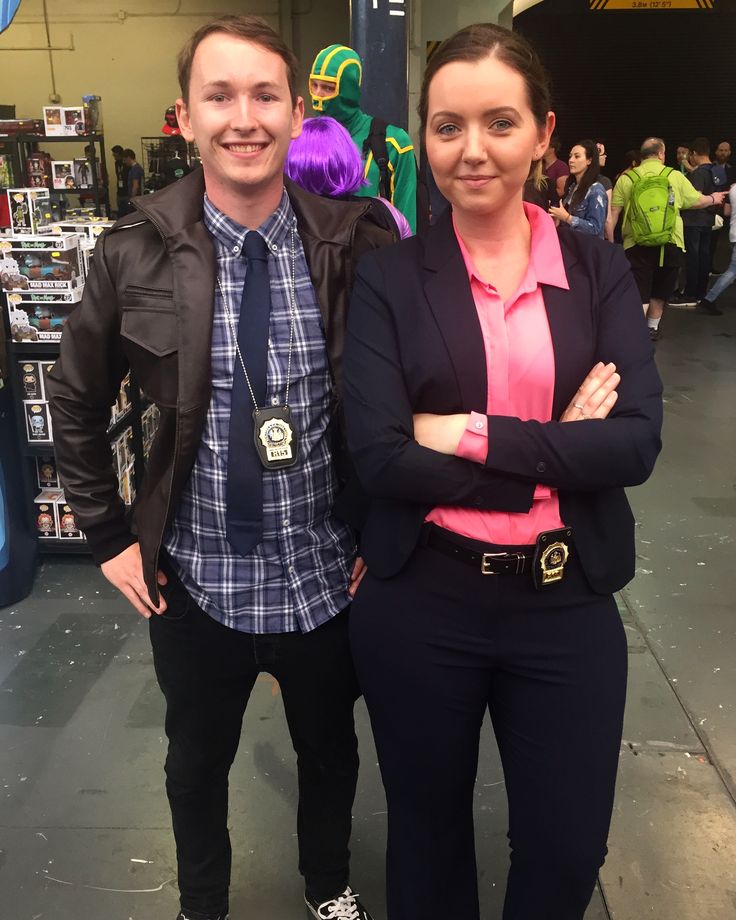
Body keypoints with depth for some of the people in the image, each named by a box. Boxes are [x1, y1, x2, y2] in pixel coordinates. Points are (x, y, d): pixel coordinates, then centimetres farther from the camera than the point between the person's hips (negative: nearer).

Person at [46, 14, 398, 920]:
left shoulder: (359, 246, -12)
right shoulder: (135, 252, -10)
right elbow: (75, 403, 3)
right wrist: (109, 536, 1)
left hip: (328, 577, 0)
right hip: (194, 582, 0)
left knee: (330, 754, 24)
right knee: (196, 764, 23)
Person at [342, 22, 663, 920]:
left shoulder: (599, 269, 1)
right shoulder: (388, 278, -5)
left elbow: (636, 442, -11)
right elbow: (380, 458, -16)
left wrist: (473, 435, -18)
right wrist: (556, 453, -16)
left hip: (567, 603, 2)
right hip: (418, 605, -1)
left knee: (568, 846, 18)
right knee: (428, 832, 21)